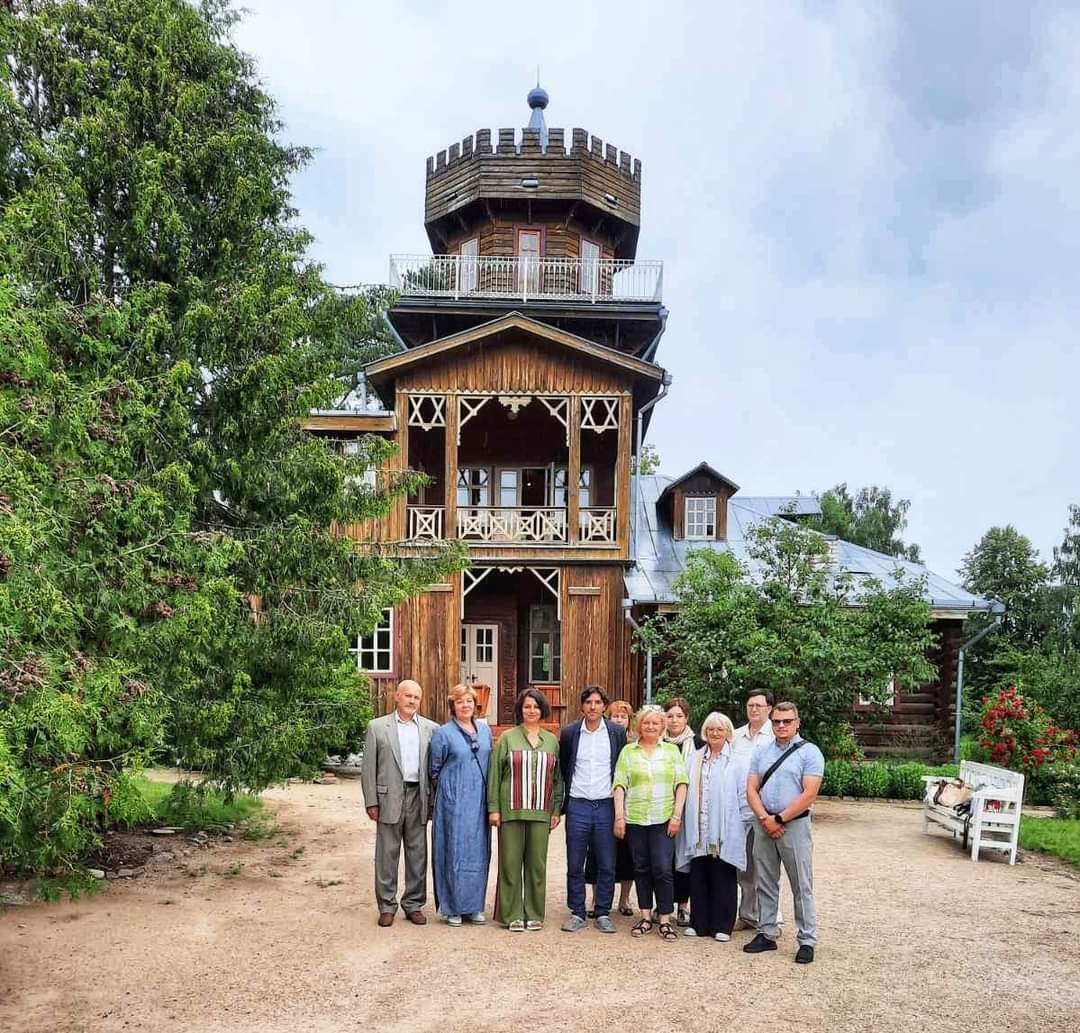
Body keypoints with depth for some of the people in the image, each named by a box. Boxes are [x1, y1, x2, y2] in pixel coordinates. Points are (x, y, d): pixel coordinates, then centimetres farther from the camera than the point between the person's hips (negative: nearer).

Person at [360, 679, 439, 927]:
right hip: (389, 797, -2)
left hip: (419, 797, 2)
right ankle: (387, 906, 15)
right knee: (387, 853, 4)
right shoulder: (377, 727, 3)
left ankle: (414, 904, 19)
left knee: (418, 854, 7)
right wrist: (371, 802, -4)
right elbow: (368, 767, 1)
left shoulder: (431, 728, 7)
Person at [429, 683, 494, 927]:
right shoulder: (443, 733, -5)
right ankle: (453, 908, 10)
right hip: (453, 801, -4)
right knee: (454, 852, -1)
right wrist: (449, 787, 8)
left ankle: (474, 906, 18)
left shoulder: (485, 729, 9)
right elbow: (434, 769, 2)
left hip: (479, 800, 4)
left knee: (478, 852, 7)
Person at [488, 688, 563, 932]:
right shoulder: (507, 737, 2)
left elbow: (557, 777, 12)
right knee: (511, 862, 2)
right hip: (512, 810, -2)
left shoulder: (552, 740, 10)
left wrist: (556, 809, 6)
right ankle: (512, 915, 12)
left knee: (537, 863, 6)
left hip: (541, 812, 2)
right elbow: (495, 773, 1)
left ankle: (534, 914, 17)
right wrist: (494, 808, -4)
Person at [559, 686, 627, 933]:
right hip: (578, 806, 0)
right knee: (575, 864, 4)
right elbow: (562, 769, 12)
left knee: (607, 865, 3)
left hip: (606, 805, 0)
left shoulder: (617, 732, 2)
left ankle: (603, 914, 15)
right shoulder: (569, 733, 3)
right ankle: (577, 913, 14)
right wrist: (563, 802, 10)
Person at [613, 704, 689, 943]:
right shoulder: (628, 751, 7)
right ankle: (646, 916, 20)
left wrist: (677, 815, -5)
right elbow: (620, 785, 3)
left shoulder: (671, 750, 7)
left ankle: (664, 919, 5)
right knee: (641, 868, 9)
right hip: (635, 818, 1)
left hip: (663, 819, -1)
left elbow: (681, 784, 3)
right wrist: (619, 816, -5)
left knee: (663, 868, -5)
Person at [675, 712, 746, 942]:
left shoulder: (735, 760, 0)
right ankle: (699, 923, 18)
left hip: (724, 831, -3)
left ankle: (722, 925, 13)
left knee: (722, 878, 3)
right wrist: (683, 819, 6)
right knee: (698, 877, 8)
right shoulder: (695, 759, 12)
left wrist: (742, 826, -6)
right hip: (698, 830, 4)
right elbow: (688, 792, 13)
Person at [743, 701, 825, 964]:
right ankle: (767, 934, 21)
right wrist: (765, 819, -10)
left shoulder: (809, 752, -5)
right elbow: (751, 790, 6)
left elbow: (809, 795, -12)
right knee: (765, 884, 11)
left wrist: (778, 819, -12)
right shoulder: (761, 752, 10)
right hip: (764, 825, 5)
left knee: (802, 886, 0)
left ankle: (807, 941, 8)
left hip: (795, 825, -5)